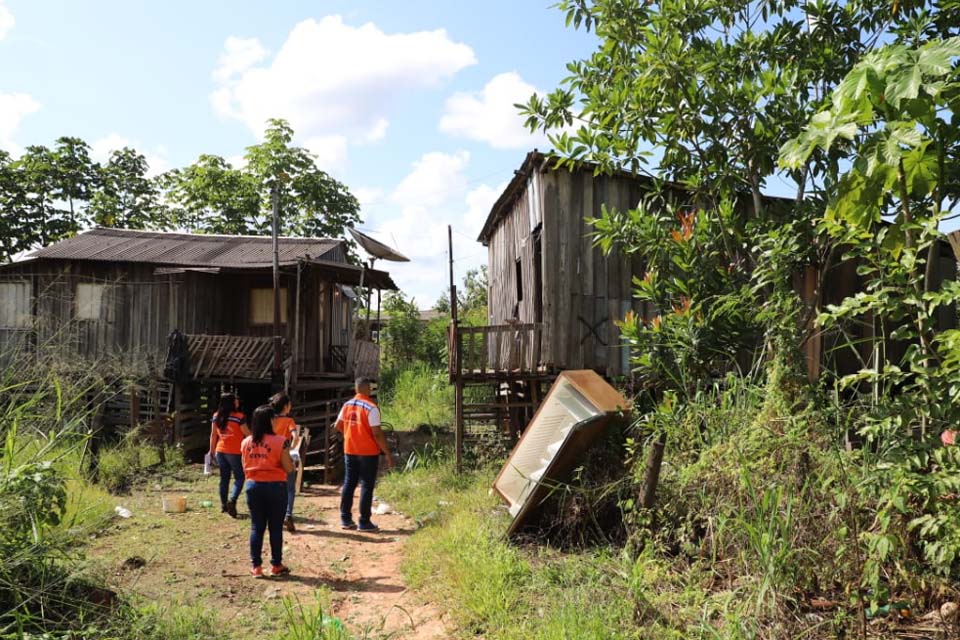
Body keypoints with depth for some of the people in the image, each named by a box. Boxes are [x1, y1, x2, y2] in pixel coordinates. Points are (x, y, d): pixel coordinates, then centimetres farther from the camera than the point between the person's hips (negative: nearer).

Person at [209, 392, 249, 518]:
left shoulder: (216, 416, 2)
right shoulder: (239, 416, -14)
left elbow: (213, 435, 7)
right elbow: (247, 433, -7)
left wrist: (212, 450, 17)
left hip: (220, 451, 5)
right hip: (235, 452, -5)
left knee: (224, 478, 14)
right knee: (239, 477, 5)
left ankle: (223, 504, 17)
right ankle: (232, 499, -15)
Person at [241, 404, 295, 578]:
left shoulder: (246, 442, 1)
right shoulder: (280, 441, -13)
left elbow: (245, 468, 10)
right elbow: (288, 468, -10)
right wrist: (292, 460, 9)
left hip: (253, 486, 4)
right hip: (275, 486, -4)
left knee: (256, 527, 10)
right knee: (275, 527, 7)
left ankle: (256, 566, 14)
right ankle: (276, 565, 16)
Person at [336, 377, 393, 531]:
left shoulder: (347, 405, 3)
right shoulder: (371, 408, -16)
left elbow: (338, 426, 13)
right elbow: (377, 434, -18)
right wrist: (388, 454, -12)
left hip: (349, 450, 6)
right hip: (368, 452, -6)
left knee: (349, 483, 13)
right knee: (367, 486, 2)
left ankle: (345, 519, 18)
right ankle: (364, 522, 6)